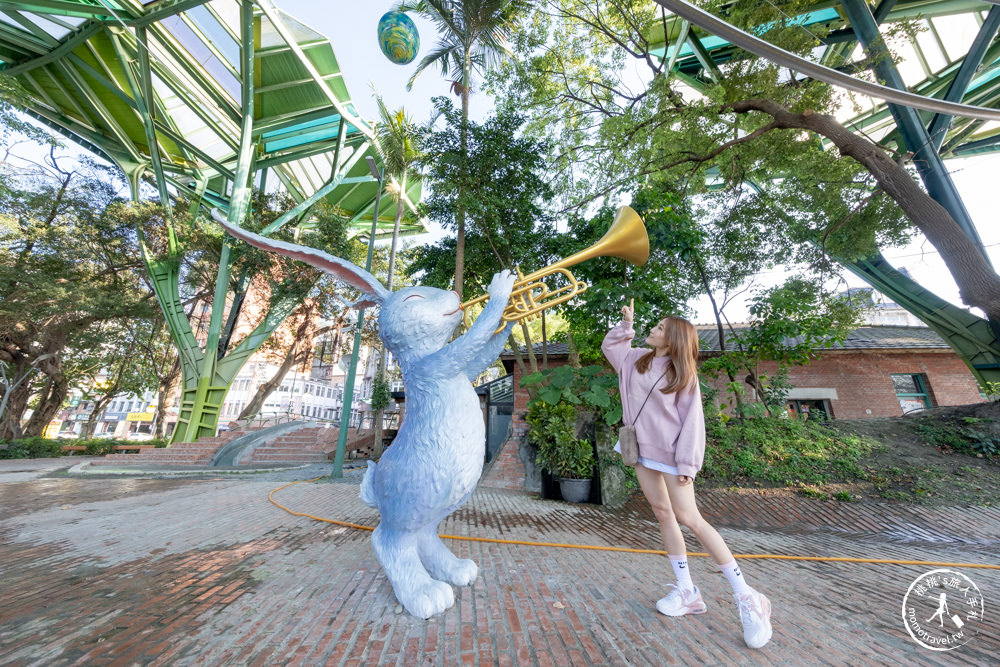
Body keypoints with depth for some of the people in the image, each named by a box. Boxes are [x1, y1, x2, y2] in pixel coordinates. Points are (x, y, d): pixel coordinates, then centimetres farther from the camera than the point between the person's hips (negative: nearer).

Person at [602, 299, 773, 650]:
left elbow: (692, 421, -12)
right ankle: (687, 591, 23)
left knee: (688, 517, -5)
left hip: (669, 453, -6)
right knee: (663, 514, 10)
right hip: (641, 451, 6)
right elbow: (610, 346, 23)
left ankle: (746, 598, 11)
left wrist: (687, 464, -15)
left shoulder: (682, 373, -10)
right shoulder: (636, 360, 7)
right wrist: (626, 323, 11)